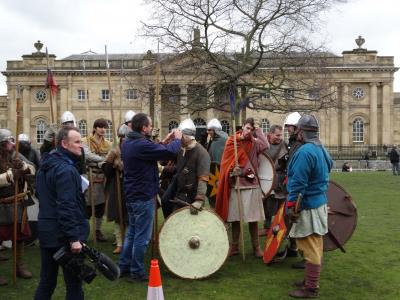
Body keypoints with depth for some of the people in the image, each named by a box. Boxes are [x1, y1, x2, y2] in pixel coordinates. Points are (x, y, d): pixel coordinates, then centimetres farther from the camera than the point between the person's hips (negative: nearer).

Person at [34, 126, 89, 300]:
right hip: (64, 235, -9)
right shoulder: (66, 169, -18)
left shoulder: (45, 166, 13)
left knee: (46, 282, 17)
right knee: (74, 283, 3)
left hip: (46, 231, 9)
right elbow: (66, 206, -25)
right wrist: (74, 238, -24)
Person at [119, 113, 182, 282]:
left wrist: (164, 142, 9)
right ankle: (137, 272, 12)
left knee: (132, 232, 20)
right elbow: (170, 153, -24)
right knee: (142, 236, 2)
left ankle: (124, 266, 28)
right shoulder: (142, 145, -23)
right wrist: (177, 139, -6)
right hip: (143, 197, -10)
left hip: (131, 195, 10)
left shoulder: (128, 143, 7)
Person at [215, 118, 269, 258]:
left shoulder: (254, 144, 2)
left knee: (253, 218, 3)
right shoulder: (231, 142, 5)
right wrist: (232, 170, -15)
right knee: (235, 218, 9)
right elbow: (226, 163, 4)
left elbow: (266, 145, -20)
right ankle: (234, 246, 22)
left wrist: (257, 131, -8)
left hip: (251, 185, -1)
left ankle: (256, 247, 15)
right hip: (234, 185, 1)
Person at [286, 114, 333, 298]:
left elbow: (298, 183, -23)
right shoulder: (321, 149, 10)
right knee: (315, 245, 18)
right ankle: (310, 280, 31)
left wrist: (292, 206, -17)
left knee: (310, 248, -2)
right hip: (320, 202, 10)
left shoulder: (305, 151, -21)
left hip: (308, 206, -10)